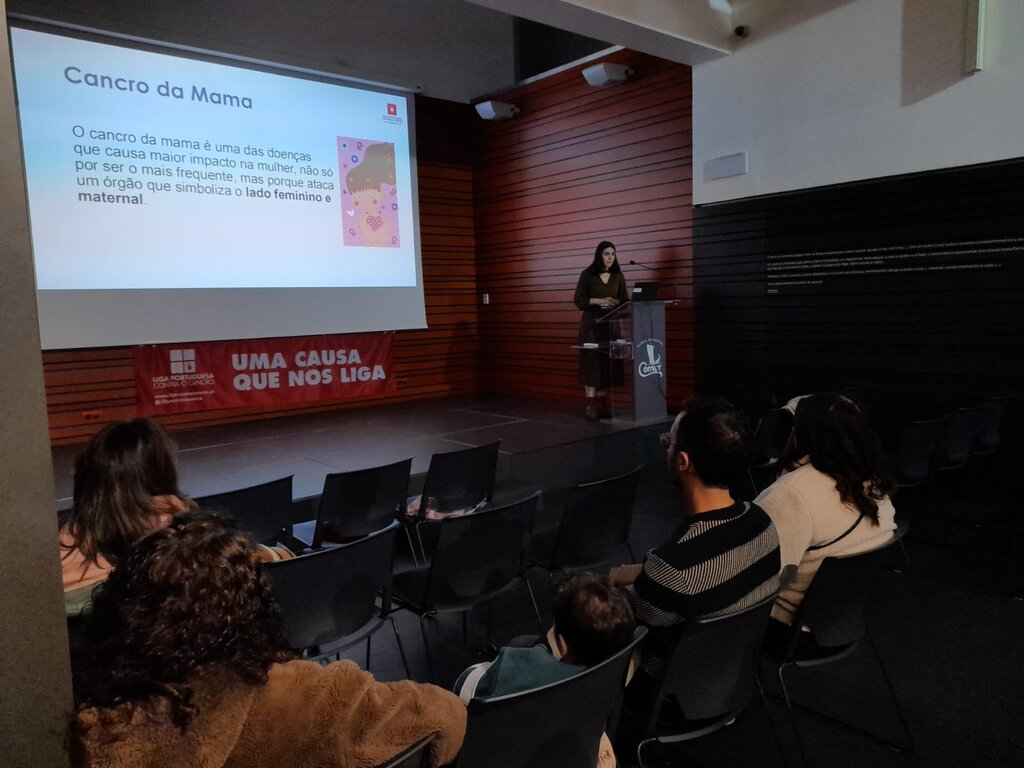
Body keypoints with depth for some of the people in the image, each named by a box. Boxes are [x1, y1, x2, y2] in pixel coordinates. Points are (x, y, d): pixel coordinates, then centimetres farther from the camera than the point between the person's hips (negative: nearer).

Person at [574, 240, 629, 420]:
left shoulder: (618, 276, 9)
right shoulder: (587, 274, -1)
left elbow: (625, 300, 8)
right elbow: (578, 300, -4)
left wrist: (614, 302, -13)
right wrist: (598, 301, -16)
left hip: (611, 324, 4)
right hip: (591, 323, -3)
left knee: (608, 363, 1)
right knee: (591, 363, -7)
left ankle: (603, 403, 8)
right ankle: (591, 405, -6)